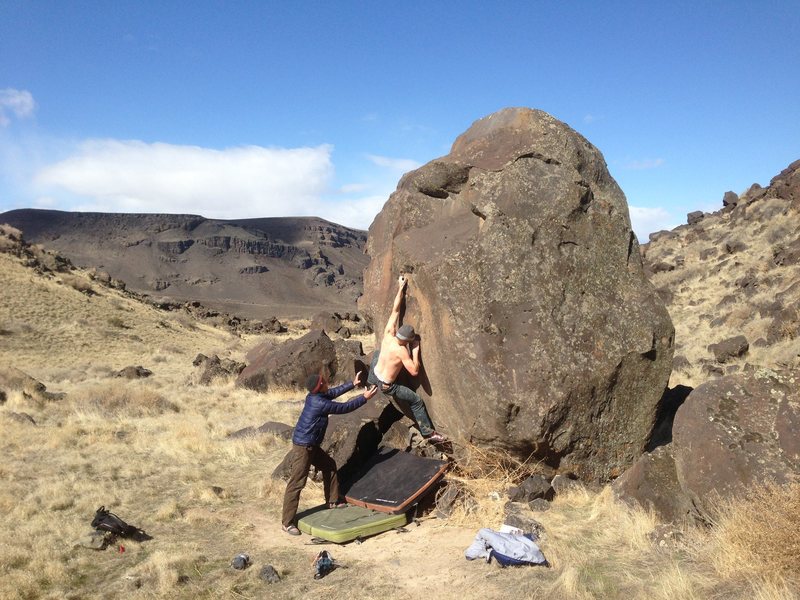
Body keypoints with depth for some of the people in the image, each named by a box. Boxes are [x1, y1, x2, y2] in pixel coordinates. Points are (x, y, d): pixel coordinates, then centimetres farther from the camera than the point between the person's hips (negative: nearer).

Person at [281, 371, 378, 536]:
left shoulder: (314, 396, 2)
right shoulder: (320, 404, -24)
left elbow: (334, 392, 19)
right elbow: (344, 407, -15)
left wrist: (353, 384, 25)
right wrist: (364, 398, -7)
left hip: (311, 446, 10)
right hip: (302, 447, -10)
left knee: (329, 465, 21)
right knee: (297, 483, -7)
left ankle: (333, 501, 33)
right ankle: (287, 522, -2)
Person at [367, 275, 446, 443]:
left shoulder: (388, 334, -13)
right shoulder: (401, 351, -28)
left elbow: (395, 310, -5)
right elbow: (414, 371, -25)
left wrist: (400, 289, -3)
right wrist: (415, 350, -20)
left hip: (373, 376, 7)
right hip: (386, 386, -7)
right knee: (417, 401, 4)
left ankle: (369, 382, 55)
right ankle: (428, 433, 5)